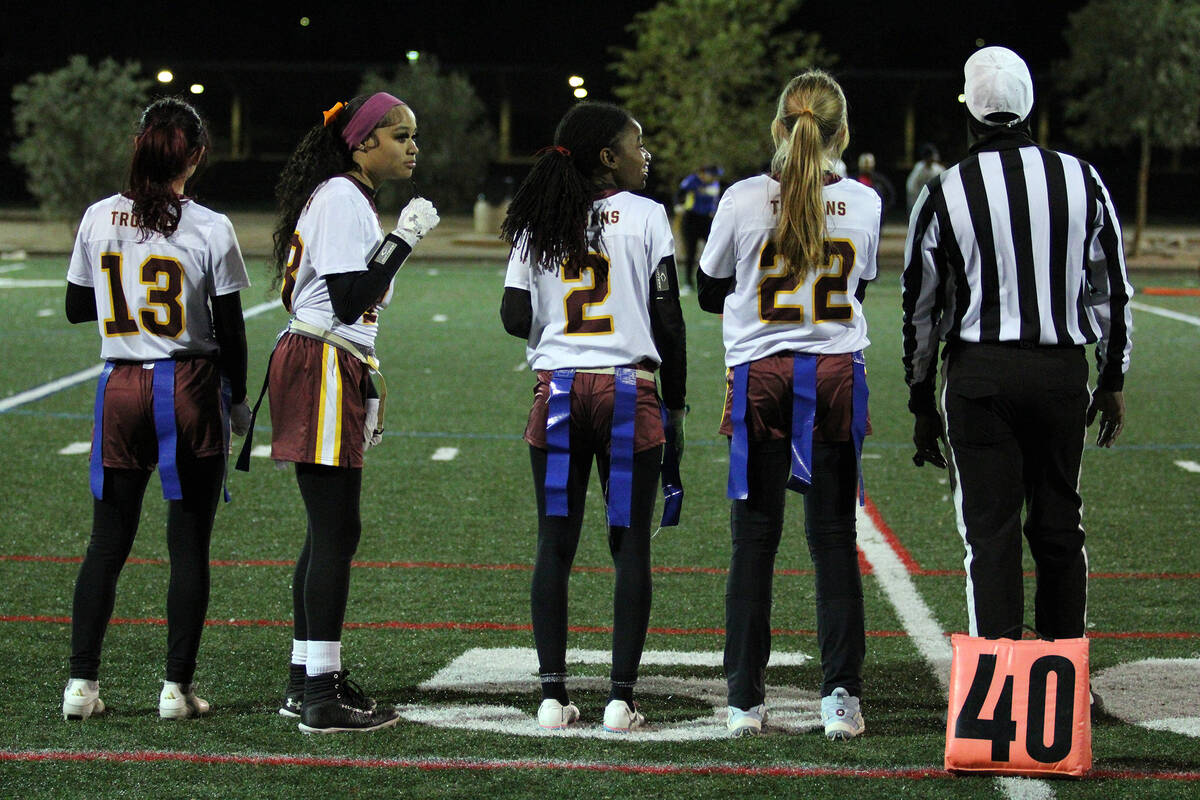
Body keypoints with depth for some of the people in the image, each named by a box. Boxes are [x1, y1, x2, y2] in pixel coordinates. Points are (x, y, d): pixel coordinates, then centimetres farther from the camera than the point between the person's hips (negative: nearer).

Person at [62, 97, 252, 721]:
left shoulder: (99, 220, -1)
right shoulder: (210, 229, -9)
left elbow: (76, 308, 10)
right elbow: (230, 330, -4)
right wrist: (238, 400, 9)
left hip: (121, 389, 3)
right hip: (191, 389, -3)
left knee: (108, 540, 10)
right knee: (189, 545, 4)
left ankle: (82, 682, 8)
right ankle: (177, 687, 5)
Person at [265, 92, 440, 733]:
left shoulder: (351, 199, 20)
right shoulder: (341, 198, -12)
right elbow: (349, 299, -20)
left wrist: (366, 395, 25)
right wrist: (403, 239, -18)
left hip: (336, 371, 11)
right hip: (323, 371, -11)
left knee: (329, 531, 11)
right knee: (336, 532, -10)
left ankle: (306, 680, 16)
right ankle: (321, 697, -10)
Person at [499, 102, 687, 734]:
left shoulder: (537, 224, 8)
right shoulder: (645, 217, -1)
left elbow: (515, 318, 1)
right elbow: (668, 320, -3)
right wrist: (675, 404, 5)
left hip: (557, 392, 3)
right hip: (629, 393, -3)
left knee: (554, 545, 6)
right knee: (630, 545, 2)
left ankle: (553, 695, 5)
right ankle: (620, 697, 0)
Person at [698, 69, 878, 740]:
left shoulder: (744, 199, -5)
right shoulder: (864, 203, 1)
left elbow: (710, 294, 9)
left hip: (761, 377, -1)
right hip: (838, 375, 1)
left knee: (754, 539, 4)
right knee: (835, 538, 7)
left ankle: (746, 701, 6)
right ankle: (842, 695, 4)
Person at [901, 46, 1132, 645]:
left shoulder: (944, 195, -4)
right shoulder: (1081, 180, 2)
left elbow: (921, 308, 2)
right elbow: (1112, 292, 6)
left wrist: (922, 404, 11)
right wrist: (1112, 380, 17)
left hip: (980, 374, -2)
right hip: (1064, 370, 2)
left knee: (990, 532, 2)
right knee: (1059, 527, 13)